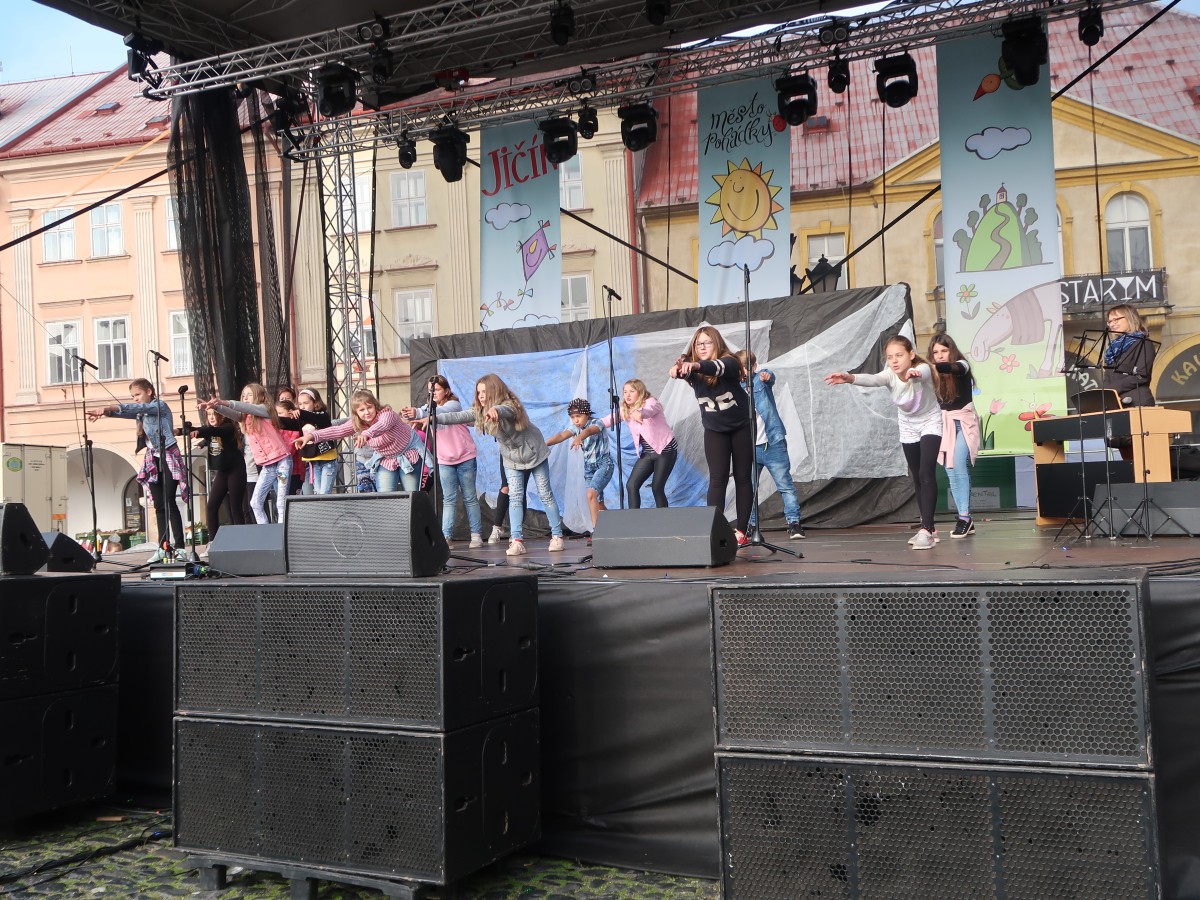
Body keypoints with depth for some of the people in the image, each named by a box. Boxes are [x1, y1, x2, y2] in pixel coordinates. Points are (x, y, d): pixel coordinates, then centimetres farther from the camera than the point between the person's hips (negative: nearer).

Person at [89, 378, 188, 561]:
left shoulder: (160, 405, -5)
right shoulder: (141, 413, 17)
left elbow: (137, 408, -21)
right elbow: (124, 412, 2)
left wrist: (111, 407, -31)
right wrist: (106, 411, -19)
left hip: (168, 458, -7)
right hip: (152, 460, 7)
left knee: (169, 502, -13)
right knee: (159, 505, 4)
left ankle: (180, 547, -15)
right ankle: (164, 548, 4)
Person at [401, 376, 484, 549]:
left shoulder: (454, 404, -11)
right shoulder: (429, 407, 5)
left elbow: (442, 412, -32)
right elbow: (420, 413, -16)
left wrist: (418, 413, -49)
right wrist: (409, 413, -41)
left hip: (465, 458, -4)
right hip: (444, 461, 4)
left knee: (470, 498, 3)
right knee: (449, 500, 2)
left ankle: (476, 535, 7)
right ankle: (446, 536, 0)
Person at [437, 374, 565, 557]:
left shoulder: (509, 406, -29)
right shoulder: (480, 411, -9)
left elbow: (503, 410, -53)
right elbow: (459, 416, -18)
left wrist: (494, 410, -77)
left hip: (534, 453, -5)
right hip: (512, 458, 5)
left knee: (545, 495, 1)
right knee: (515, 497, -7)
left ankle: (557, 536, 10)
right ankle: (517, 540, -12)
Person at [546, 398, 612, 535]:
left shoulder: (596, 423, -15)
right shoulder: (575, 427, 1)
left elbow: (589, 431, -39)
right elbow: (562, 435, -16)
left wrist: (579, 438, -62)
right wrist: (544, 444, -34)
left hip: (603, 464, -7)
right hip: (588, 467, 7)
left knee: (591, 494, -25)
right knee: (598, 502, 9)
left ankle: (596, 530, -26)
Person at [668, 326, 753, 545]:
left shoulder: (728, 362, -19)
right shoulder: (692, 367, -7)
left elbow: (717, 367, -40)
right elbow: (680, 369, -28)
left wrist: (697, 366, -60)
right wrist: (676, 368, -52)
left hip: (741, 427, -2)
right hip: (714, 431, 2)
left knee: (742, 478, 2)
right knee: (717, 479, -7)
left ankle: (741, 530, 7)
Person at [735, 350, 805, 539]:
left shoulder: (760, 379, 0)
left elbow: (769, 376, -23)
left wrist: (766, 375, -46)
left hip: (772, 443, -4)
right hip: (749, 447, 4)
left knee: (785, 484, -4)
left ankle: (794, 523, -2)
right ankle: (750, 524, 17)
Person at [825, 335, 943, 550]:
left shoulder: (922, 368, -31)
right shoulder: (889, 375, -24)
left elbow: (921, 374, -56)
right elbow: (872, 380, -45)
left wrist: (914, 374, -82)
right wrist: (850, 378, -67)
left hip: (930, 423, -5)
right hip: (908, 427, 5)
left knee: (926, 474, -18)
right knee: (917, 478, 10)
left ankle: (926, 529, -19)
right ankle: (928, 528, 21)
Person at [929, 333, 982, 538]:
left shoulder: (961, 366, -9)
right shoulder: (933, 374, 3)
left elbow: (951, 368, -35)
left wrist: (933, 366, -51)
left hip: (963, 422, -4)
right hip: (945, 423, 4)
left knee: (959, 467, -16)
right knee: (951, 472, 3)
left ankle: (964, 518, -13)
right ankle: (966, 521, 8)